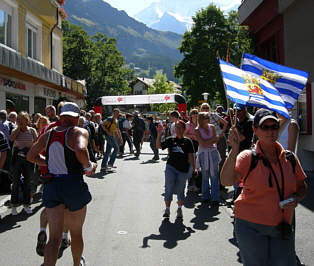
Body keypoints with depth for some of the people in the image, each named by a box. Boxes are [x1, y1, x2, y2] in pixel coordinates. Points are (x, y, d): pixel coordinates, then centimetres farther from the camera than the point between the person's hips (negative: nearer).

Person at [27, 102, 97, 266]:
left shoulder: (48, 134, 8)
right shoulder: (79, 132, -8)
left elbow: (31, 156, 16)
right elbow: (80, 151, -30)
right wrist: (89, 166, -13)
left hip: (52, 185, 4)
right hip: (73, 185, -4)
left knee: (54, 238, 7)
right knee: (76, 233, 19)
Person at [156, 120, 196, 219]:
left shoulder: (187, 141, 4)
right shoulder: (170, 139, 6)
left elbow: (190, 156, 5)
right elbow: (158, 146, -2)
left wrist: (193, 168, 1)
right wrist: (159, 134, -12)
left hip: (183, 169, 0)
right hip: (171, 167, 0)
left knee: (180, 190, 8)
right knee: (169, 188, -3)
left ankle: (179, 209, 25)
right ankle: (167, 209, 8)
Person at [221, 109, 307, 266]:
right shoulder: (247, 157, -10)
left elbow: (302, 186, 14)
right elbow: (226, 181, -25)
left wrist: (296, 198, -8)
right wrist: (234, 150, -35)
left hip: (282, 227, 4)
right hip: (251, 227, -3)